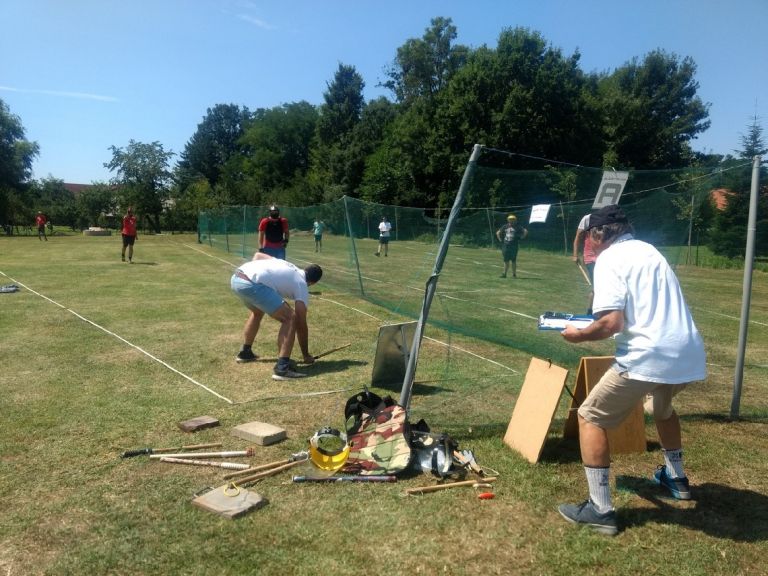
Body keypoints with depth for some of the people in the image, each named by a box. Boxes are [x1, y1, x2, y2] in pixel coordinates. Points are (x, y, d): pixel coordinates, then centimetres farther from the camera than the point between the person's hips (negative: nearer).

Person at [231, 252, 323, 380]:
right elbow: (301, 324, 12)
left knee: (258, 311, 35)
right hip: (251, 284, -9)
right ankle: (282, 368, -10)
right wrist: (306, 355, 21)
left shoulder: (286, 265, 31)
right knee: (290, 319, -3)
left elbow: (258, 254, 35)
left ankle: (245, 353, 49)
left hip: (235, 277, 9)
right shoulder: (301, 286, 11)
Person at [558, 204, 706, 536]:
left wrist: (579, 335, 2)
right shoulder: (649, 251, 21)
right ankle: (676, 479, 51)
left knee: (591, 417, 6)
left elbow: (612, 323, -16)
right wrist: (597, 322, 32)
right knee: (661, 406, 37)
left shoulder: (609, 259, -5)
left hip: (649, 356, -8)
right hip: (689, 353, 9)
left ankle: (600, 510, 5)